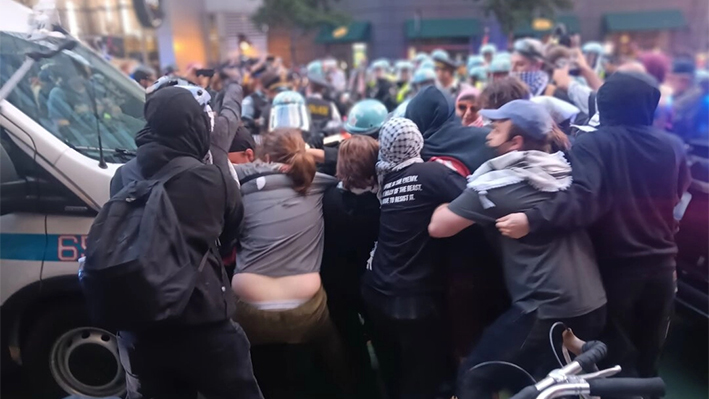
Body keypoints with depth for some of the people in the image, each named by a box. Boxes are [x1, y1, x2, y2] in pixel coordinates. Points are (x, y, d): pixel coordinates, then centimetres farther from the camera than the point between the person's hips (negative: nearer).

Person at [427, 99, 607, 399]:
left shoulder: (496, 184, -13)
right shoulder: (564, 169, 6)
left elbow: (437, 227, -9)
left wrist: (450, 205, 10)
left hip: (547, 312, -8)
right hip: (594, 306, 8)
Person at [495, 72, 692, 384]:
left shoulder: (592, 143, -16)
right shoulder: (673, 146, -1)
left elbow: (583, 199, -33)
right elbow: (679, 196, 16)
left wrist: (531, 220, -41)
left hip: (616, 267, -5)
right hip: (661, 265, 5)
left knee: (617, 357, 14)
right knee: (650, 355, 24)